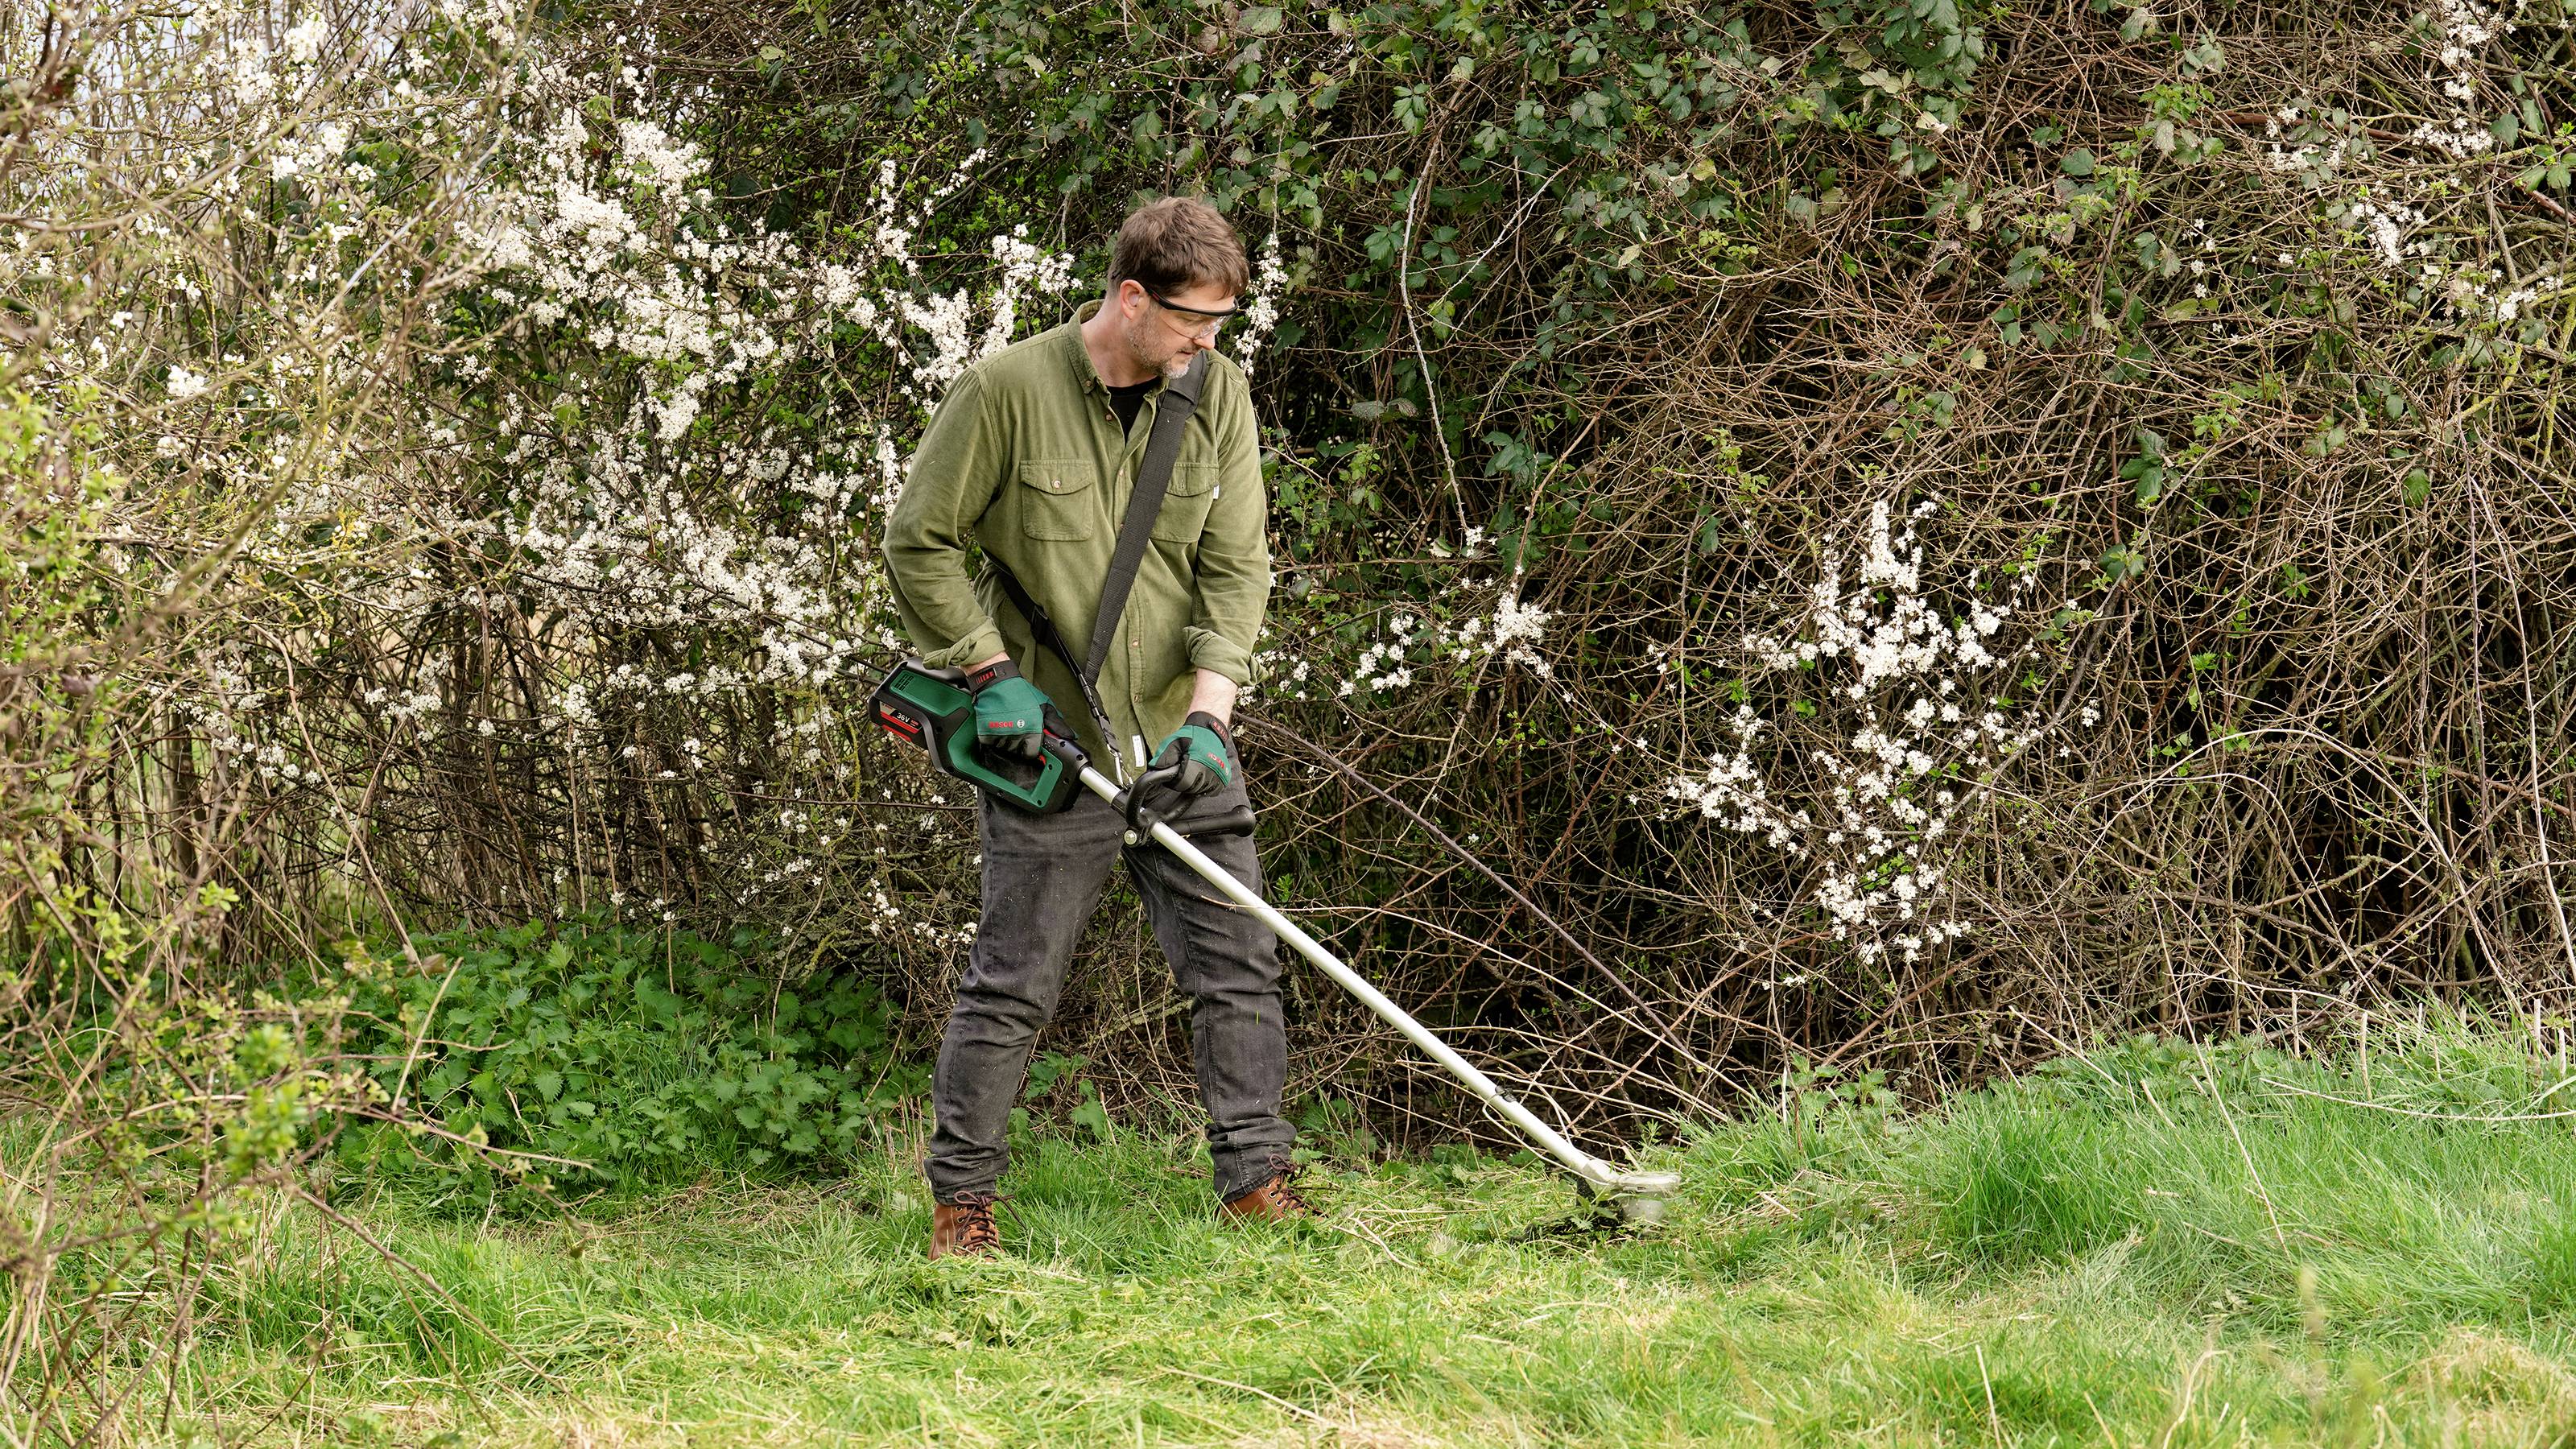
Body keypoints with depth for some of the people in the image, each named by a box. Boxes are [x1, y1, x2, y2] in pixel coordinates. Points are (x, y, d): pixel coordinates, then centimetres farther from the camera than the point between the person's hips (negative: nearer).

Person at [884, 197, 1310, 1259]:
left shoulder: (1217, 394, 0)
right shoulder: (1007, 390, -12)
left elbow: (1236, 567, 0)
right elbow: (920, 544, -4)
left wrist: (1209, 711, -12)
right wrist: (992, 674, -10)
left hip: (1180, 742, 4)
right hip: (1053, 744, -4)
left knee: (1238, 966, 3)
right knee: (1013, 984, 1)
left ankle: (1256, 1179, 12)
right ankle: (961, 1198, 13)